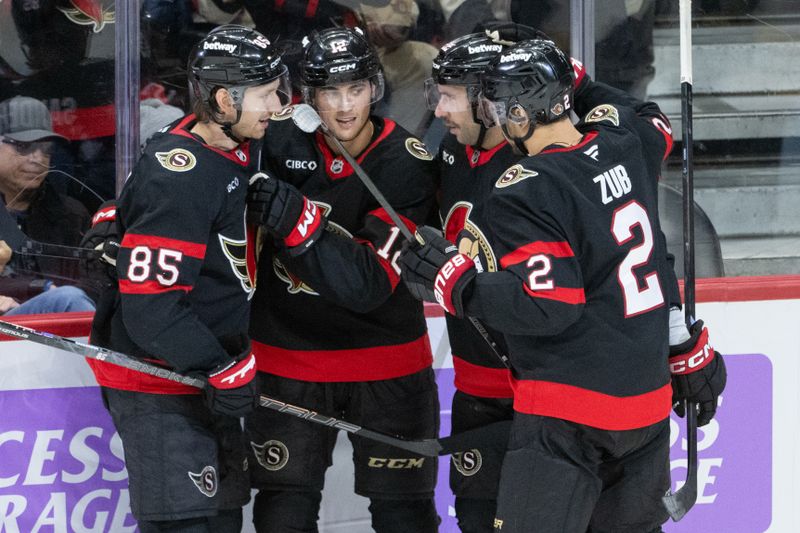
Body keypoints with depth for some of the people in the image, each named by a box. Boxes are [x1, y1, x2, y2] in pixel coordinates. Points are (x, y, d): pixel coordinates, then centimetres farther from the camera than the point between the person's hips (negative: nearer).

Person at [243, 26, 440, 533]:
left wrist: (299, 221, -35)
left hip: (385, 360, -2)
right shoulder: (280, 141, -9)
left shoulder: (407, 165, -16)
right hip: (288, 355, 2)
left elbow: (368, 284, -26)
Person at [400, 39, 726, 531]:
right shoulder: (624, 143, 3)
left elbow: (548, 304, -22)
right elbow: (656, 125, 30)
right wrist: (578, 83, 32)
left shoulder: (523, 191, -18)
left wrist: (455, 282, -14)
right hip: (648, 398, 8)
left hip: (570, 411, -8)